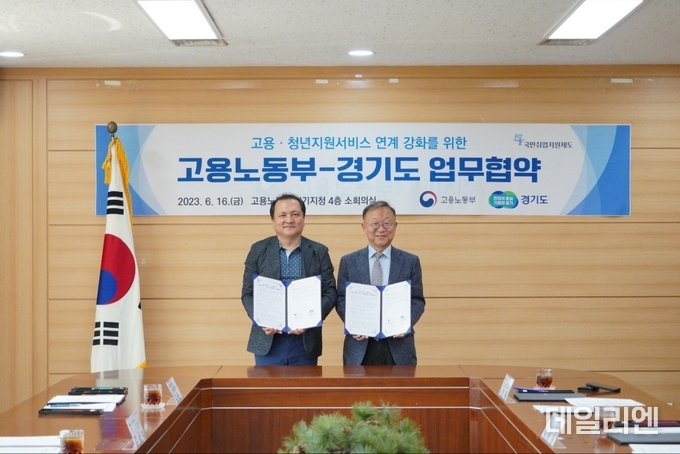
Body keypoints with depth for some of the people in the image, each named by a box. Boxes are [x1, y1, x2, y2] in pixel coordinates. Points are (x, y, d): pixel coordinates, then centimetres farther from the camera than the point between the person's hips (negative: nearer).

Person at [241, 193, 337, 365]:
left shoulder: (319, 252, 4)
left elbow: (330, 293, 1)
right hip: (268, 340, 0)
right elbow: (248, 293, 4)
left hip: (306, 341, 0)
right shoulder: (258, 250, 4)